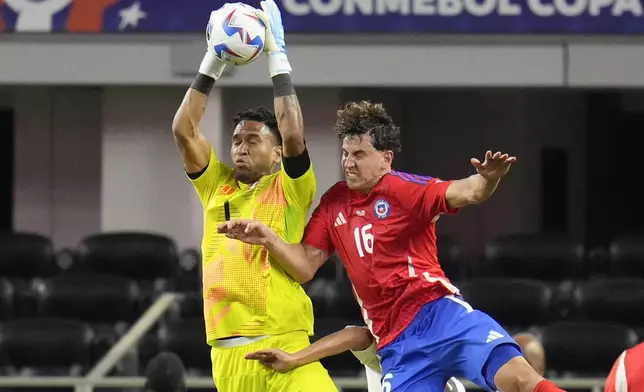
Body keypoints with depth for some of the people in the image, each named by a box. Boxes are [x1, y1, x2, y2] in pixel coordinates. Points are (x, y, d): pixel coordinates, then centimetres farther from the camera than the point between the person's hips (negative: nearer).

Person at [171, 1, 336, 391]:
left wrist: (277, 55, -5)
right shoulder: (218, 186, 17)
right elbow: (184, 129, 10)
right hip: (226, 353, 4)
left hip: (281, 344, -4)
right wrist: (213, 61, 8)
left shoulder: (290, 189, 5)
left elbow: (293, 135, -11)